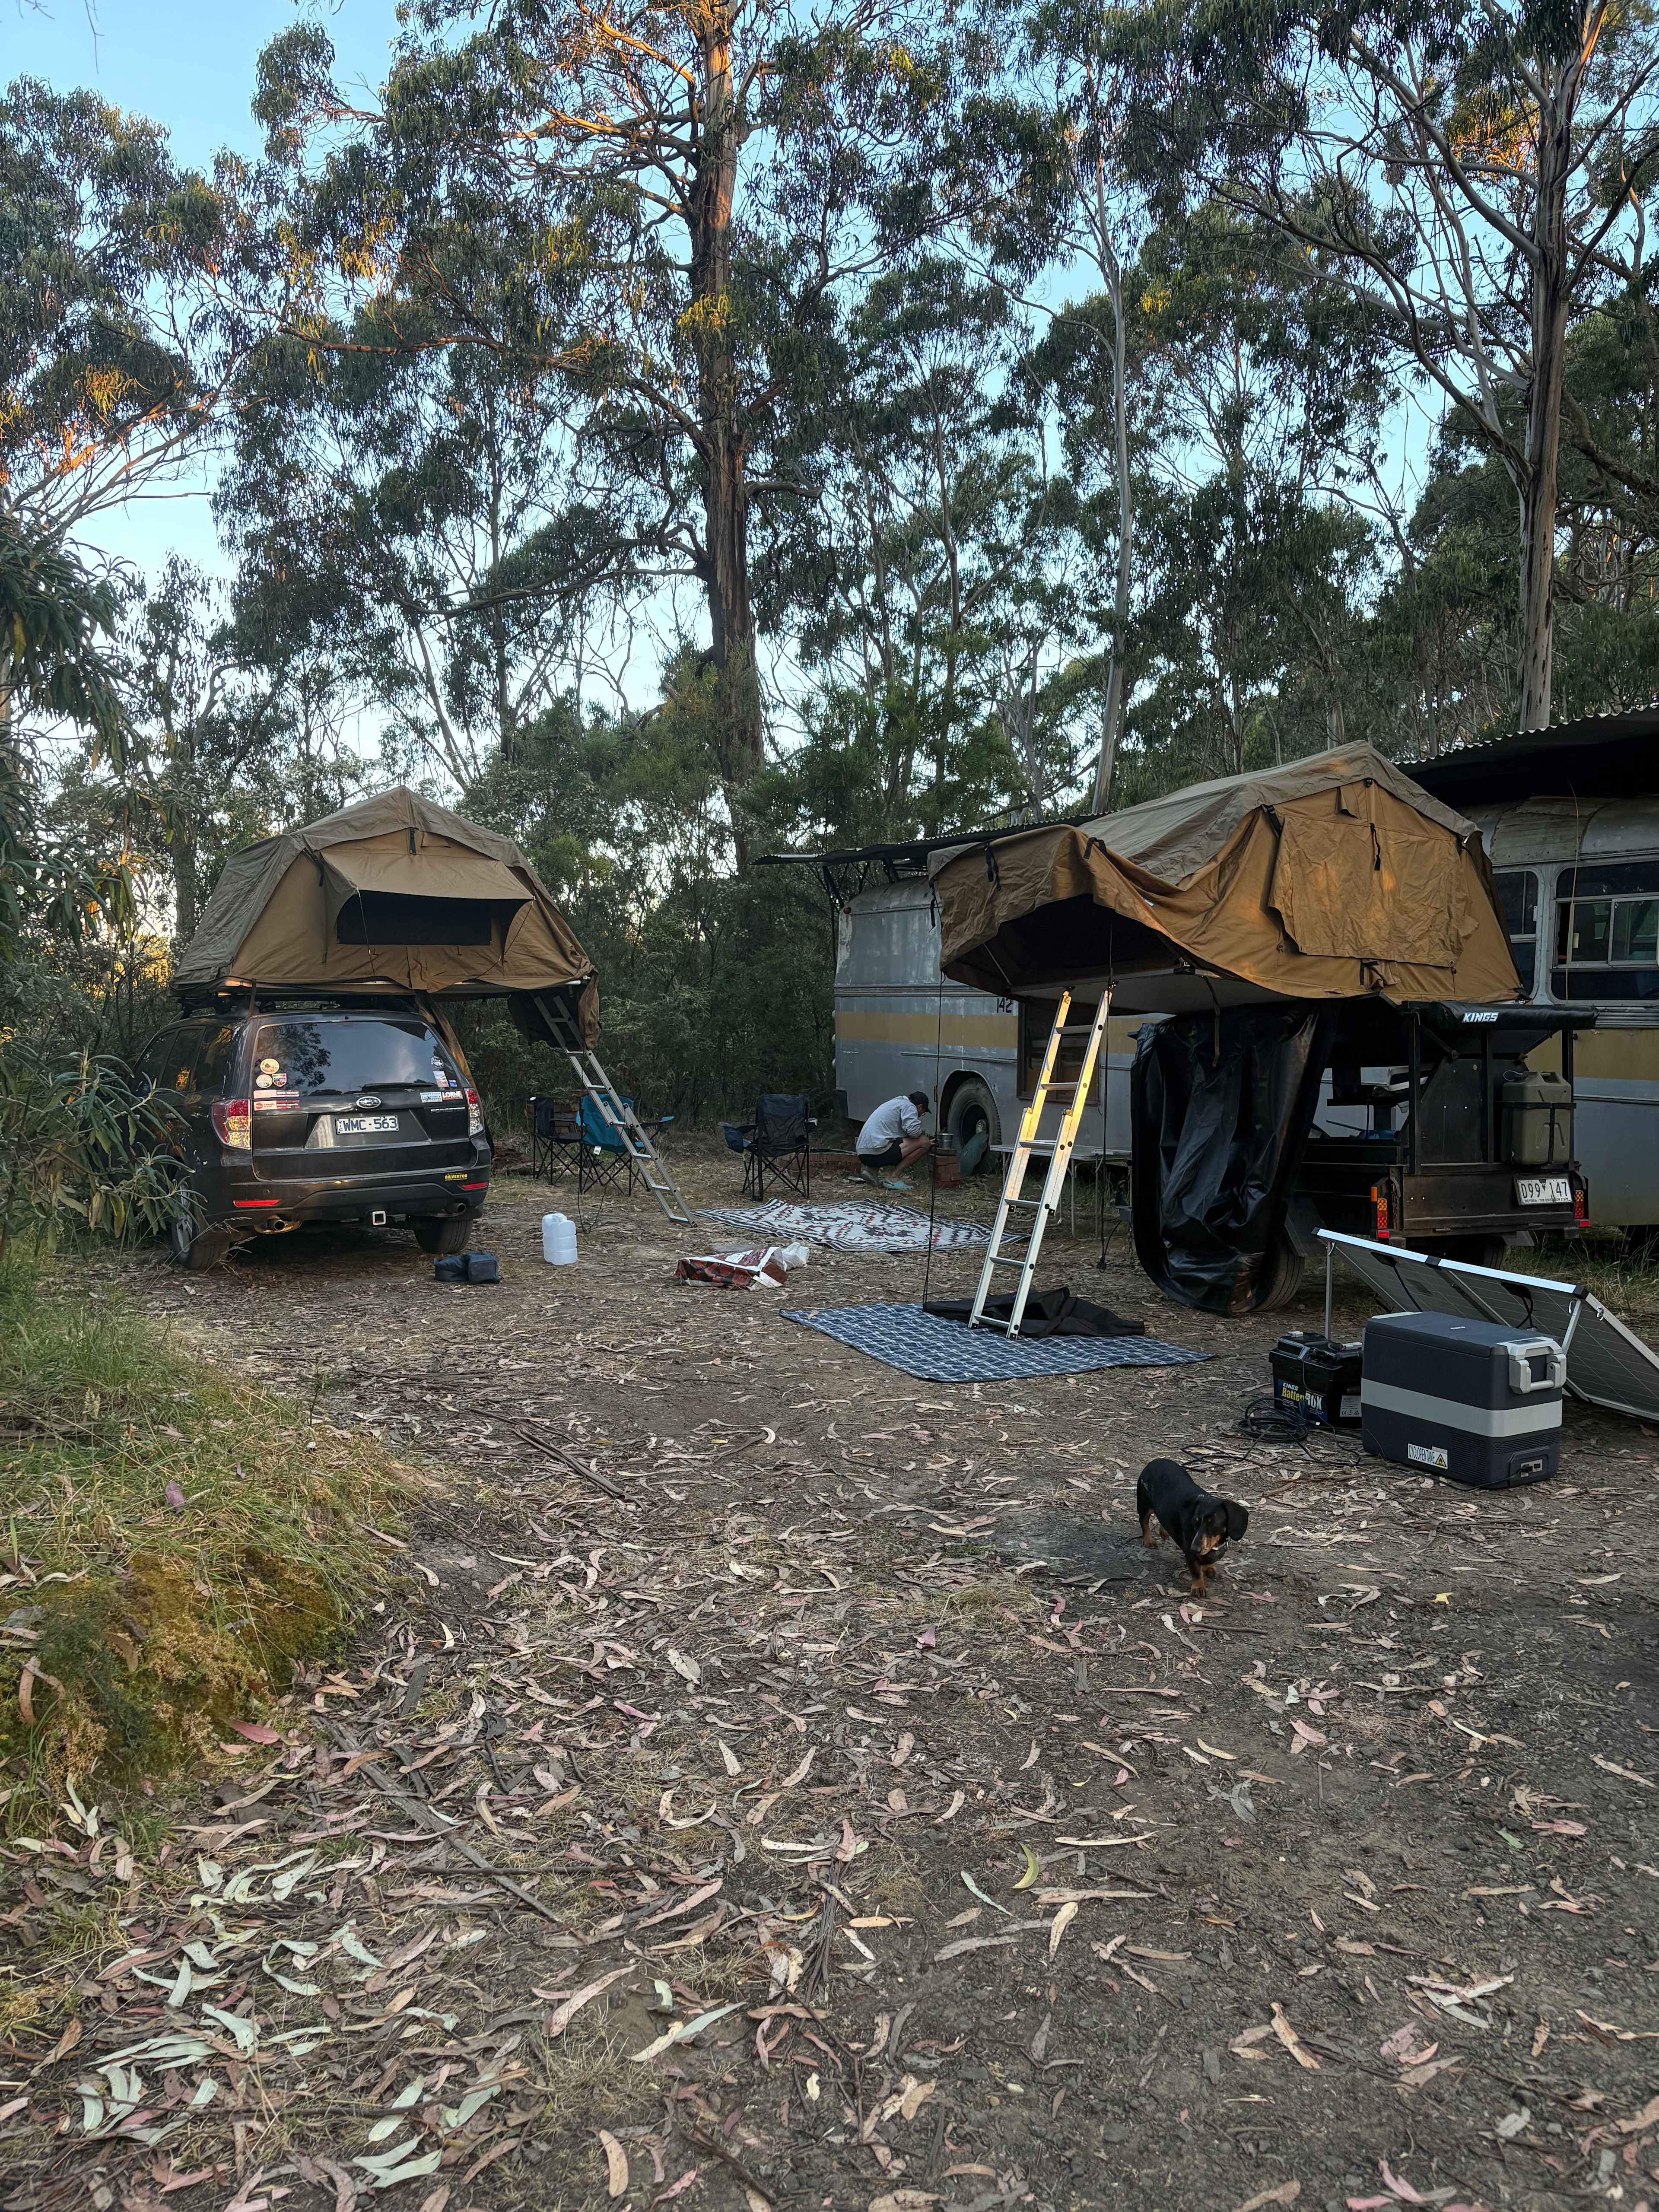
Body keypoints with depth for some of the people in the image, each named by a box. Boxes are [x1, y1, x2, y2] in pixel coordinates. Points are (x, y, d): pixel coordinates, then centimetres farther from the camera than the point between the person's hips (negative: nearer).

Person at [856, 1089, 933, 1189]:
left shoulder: (896, 1103, 29)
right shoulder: (909, 1106, 0)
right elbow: (913, 1130, -15)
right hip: (877, 1152, -10)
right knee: (924, 1142, -6)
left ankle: (871, 1169, 12)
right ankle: (893, 1177, -9)